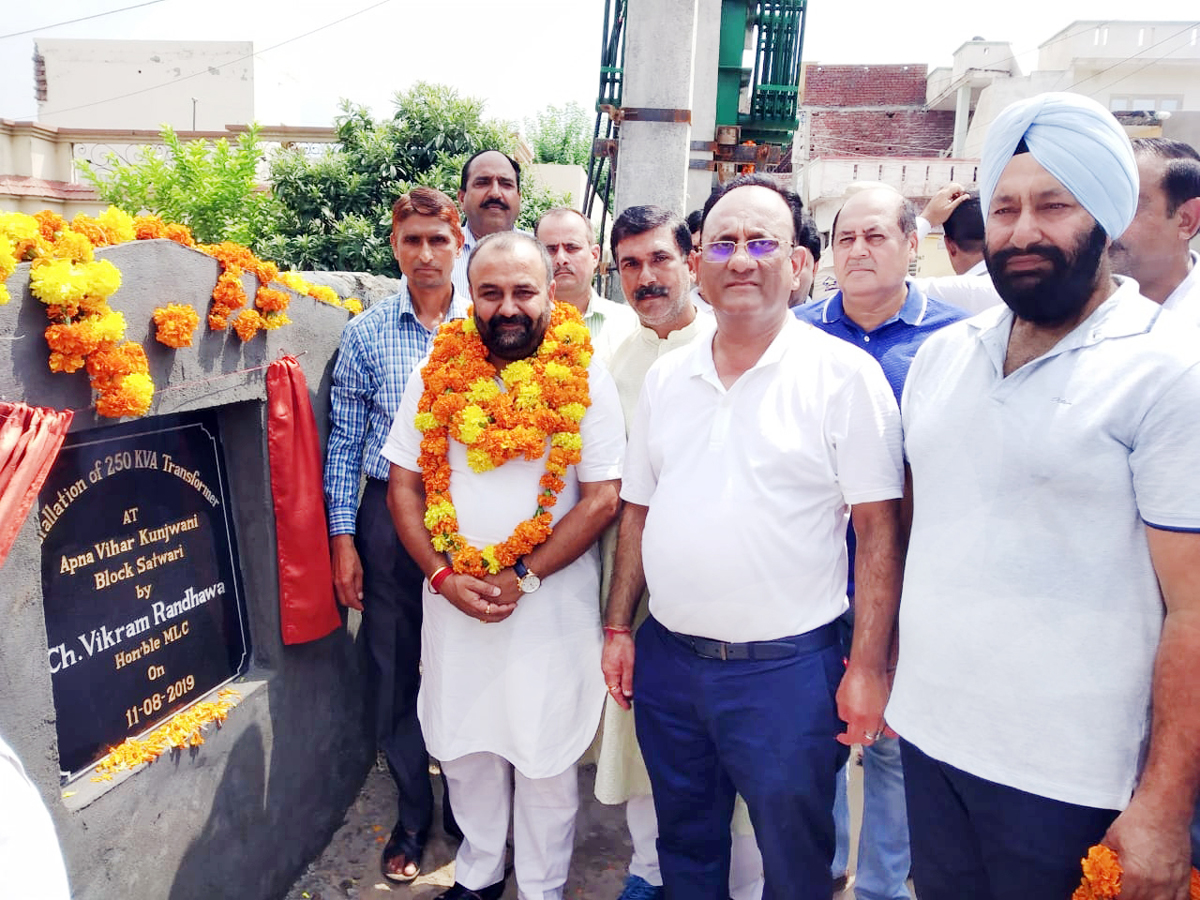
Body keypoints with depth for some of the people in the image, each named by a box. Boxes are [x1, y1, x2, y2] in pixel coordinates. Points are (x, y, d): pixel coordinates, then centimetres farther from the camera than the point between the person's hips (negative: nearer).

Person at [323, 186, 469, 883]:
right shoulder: (366, 334, 3)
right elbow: (346, 441, 5)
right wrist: (343, 537, 0)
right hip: (389, 517, 1)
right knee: (395, 669, 10)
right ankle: (413, 813, 32)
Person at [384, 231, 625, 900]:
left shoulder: (585, 380, -7)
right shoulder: (439, 376, 2)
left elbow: (602, 499, -10)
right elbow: (404, 487, 3)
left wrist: (522, 576, -14)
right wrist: (445, 576, -9)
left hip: (552, 607, -3)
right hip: (452, 602, 3)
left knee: (545, 757, 10)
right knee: (465, 746, 17)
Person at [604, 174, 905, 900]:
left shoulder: (845, 374, -9)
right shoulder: (665, 377, 5)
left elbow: (879, 529, -10)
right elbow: (640, 509, 10)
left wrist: (868, 666, -12)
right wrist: (619, 627, 8)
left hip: (787, 668, -4)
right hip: (667, 657, 5)